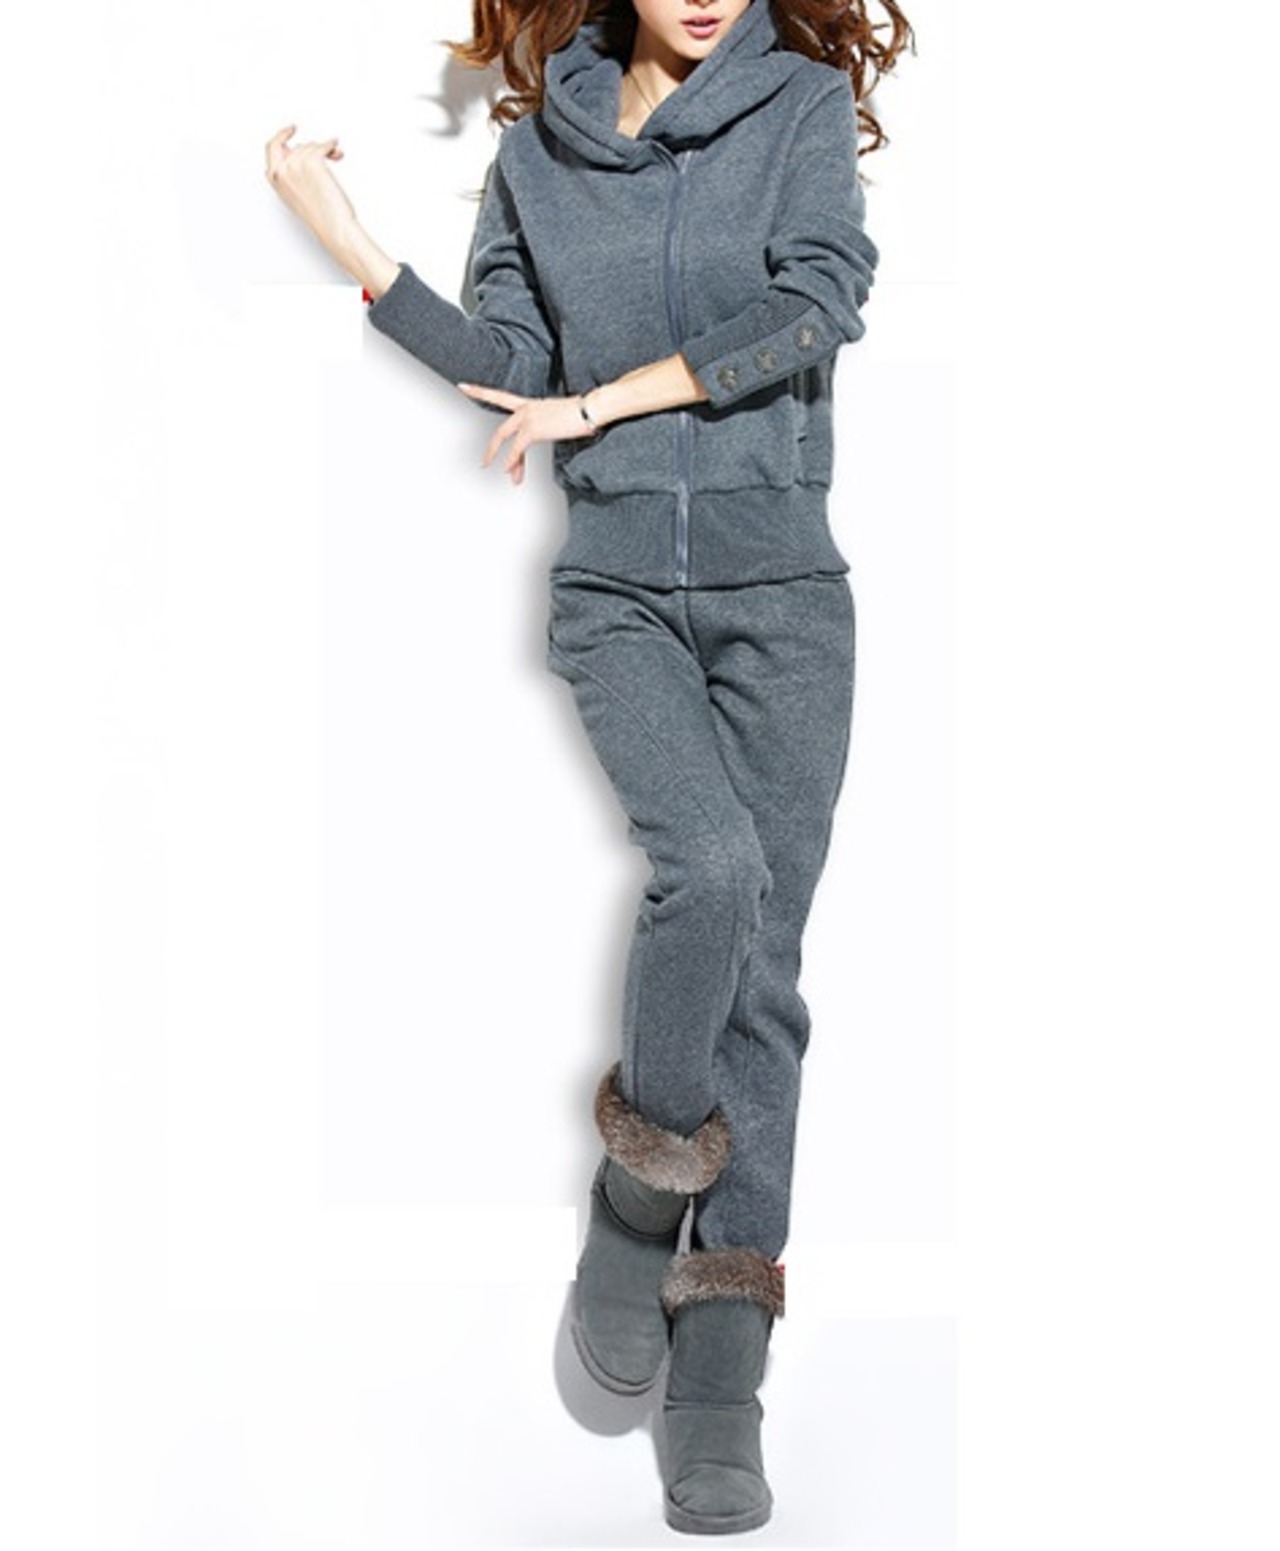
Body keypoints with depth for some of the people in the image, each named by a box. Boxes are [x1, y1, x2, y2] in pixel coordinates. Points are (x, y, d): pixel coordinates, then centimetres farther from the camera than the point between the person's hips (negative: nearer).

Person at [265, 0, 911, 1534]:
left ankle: (717, 1384, -1)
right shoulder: (540, 143, 10)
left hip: (780, 583, 0)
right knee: (711, 861, -25)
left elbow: (824, 297, -11)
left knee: (761, 966, -4)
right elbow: (506, 361, 7)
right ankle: (638, 1193, -2)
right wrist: (351, 244, -4)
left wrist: (600, 399, -9)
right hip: (617, 585, 1)